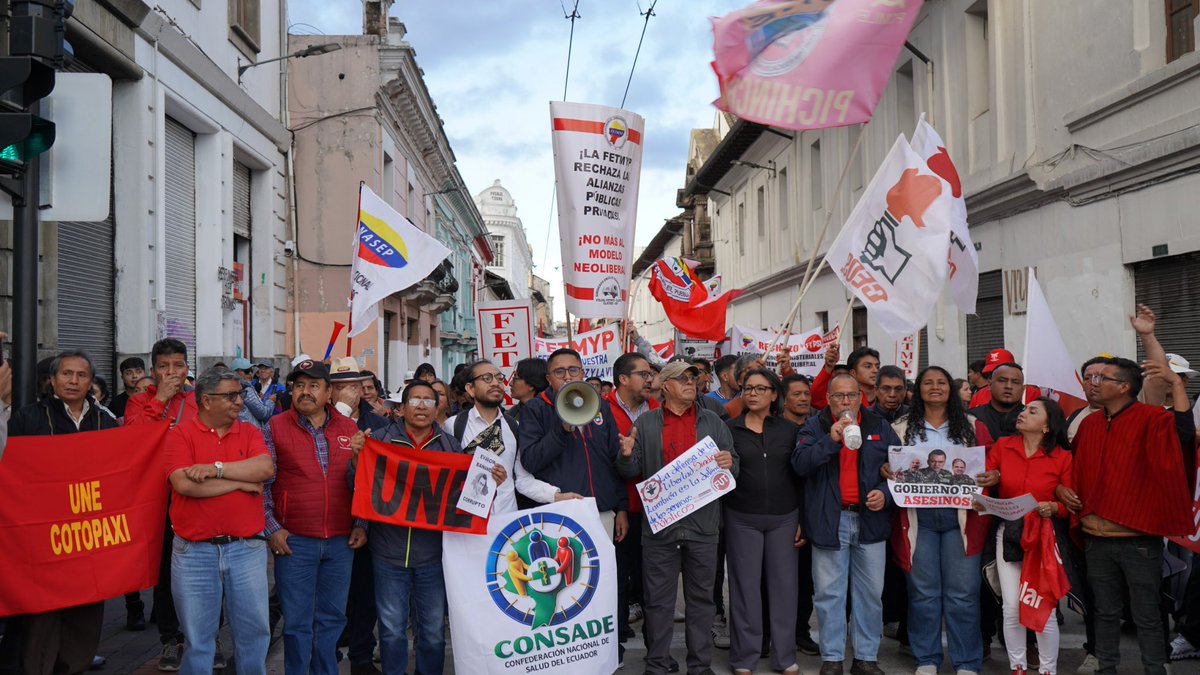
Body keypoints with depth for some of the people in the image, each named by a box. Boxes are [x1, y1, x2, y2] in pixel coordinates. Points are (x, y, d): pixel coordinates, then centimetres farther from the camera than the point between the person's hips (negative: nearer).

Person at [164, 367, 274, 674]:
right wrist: (240, 482, -10)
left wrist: (216, 469, -15)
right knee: (198, 638, 10)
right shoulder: (180, 434, -2)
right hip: (194, 552, -2)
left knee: (254, 630, 10)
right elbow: (184, 484, -17)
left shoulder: (249, 432, 7)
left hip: (247, 548, 2)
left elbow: (266, 468, -10)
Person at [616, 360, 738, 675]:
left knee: (701, 598, 9)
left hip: (702, 524, 1)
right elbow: (632, 472, 6)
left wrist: (729, 463, -13)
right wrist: (626, 456, -16)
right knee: (659, 600, 6)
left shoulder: (712, 422, 10)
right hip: (659, 525, -1)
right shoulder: (646, 423, 7)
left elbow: (733, 465, 10)